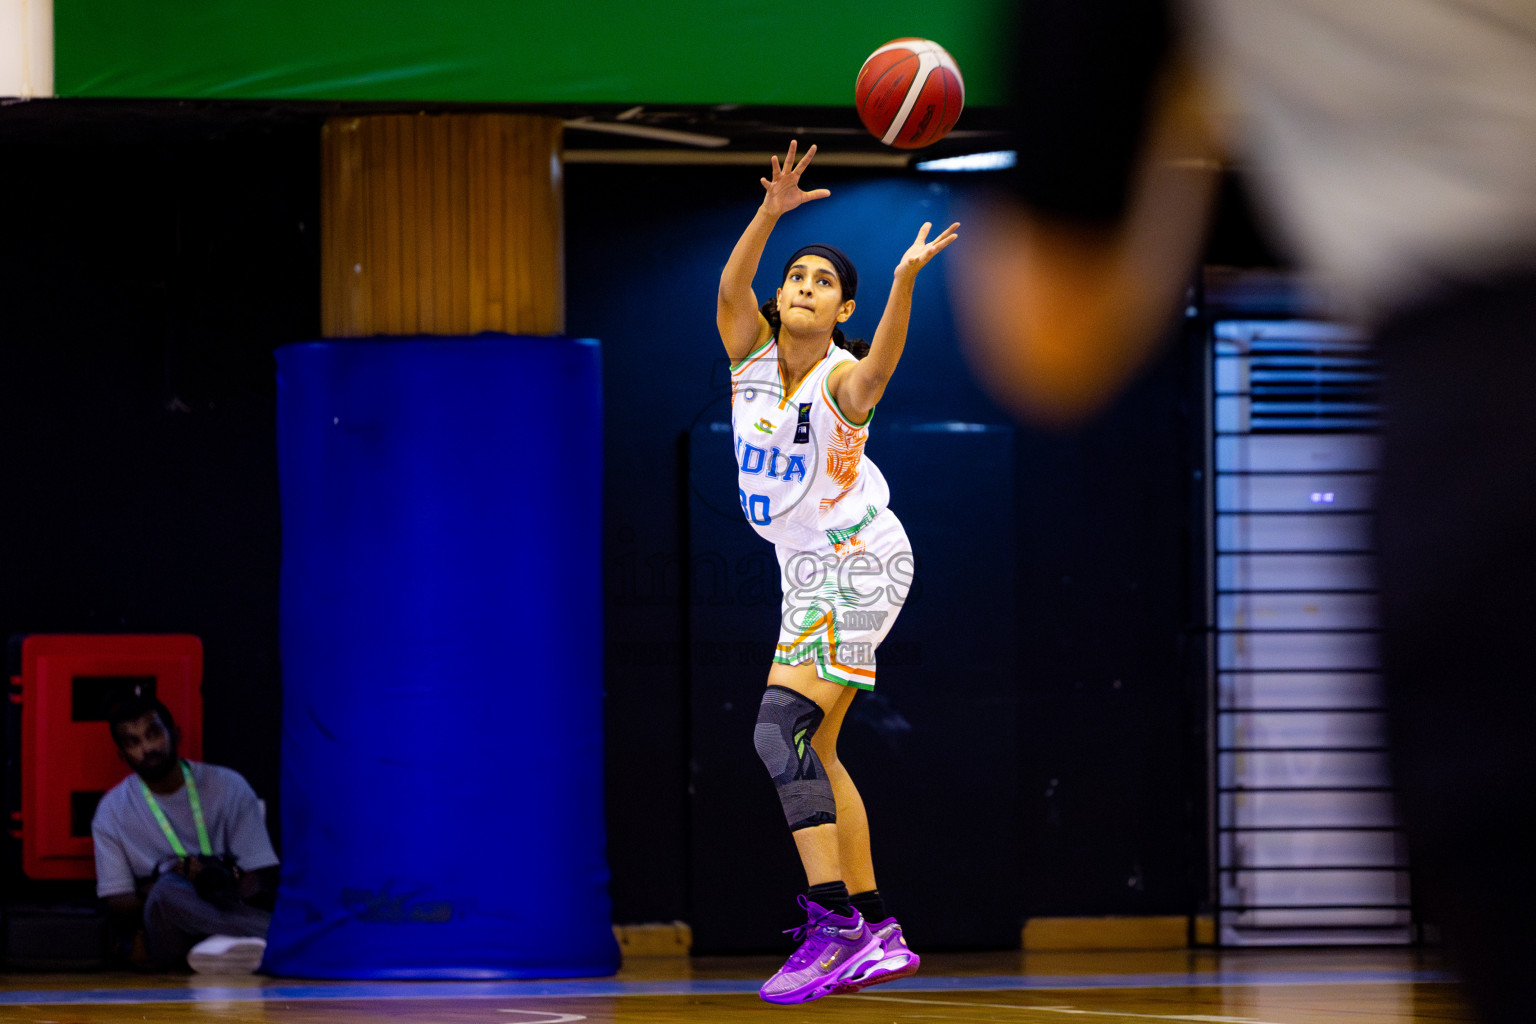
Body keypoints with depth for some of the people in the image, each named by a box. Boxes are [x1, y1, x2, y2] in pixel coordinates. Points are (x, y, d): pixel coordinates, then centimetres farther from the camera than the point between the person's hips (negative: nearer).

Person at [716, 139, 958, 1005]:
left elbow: (880, 360, -40)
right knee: (813, 750, 12)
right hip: (809, 572, 9)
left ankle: (834, 923, -28)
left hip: (859, 561, -9)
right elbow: (731, 287, -19)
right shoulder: (751, 351, 1)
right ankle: (879, 932, 18)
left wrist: (907, 278, -56)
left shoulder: (843, 380, -15)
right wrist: (771, 213, -35)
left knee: (781, 728, -22)